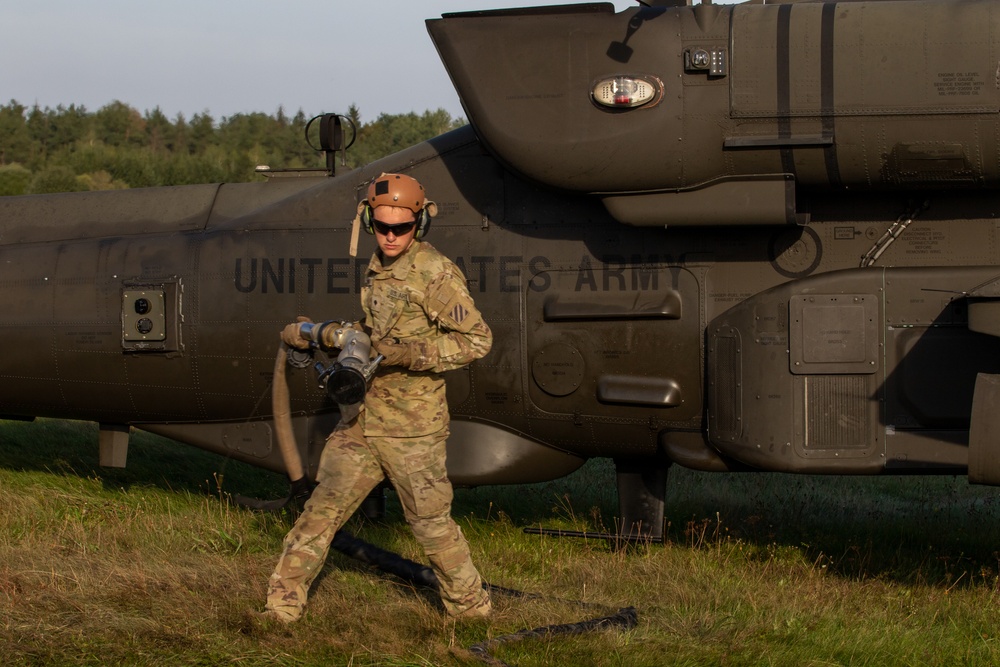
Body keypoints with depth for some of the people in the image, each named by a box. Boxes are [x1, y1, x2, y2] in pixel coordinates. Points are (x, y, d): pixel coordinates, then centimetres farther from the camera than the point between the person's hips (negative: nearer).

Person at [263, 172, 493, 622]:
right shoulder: (376, 269, 11)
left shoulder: (435, 273, -12)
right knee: (321, 509, 3)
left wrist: (414, 354, -21)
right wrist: (314, 334, 14)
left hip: (411, 429, -7)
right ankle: (281, 608, 8)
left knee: (431, 521, 4)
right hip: (360, 420, 7)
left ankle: (470, 608, 22)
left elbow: (478, 339, -12)